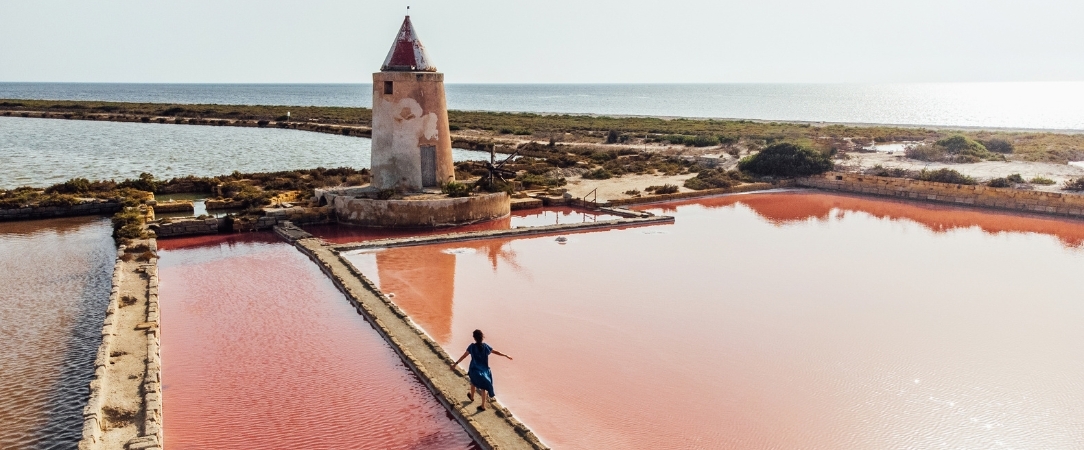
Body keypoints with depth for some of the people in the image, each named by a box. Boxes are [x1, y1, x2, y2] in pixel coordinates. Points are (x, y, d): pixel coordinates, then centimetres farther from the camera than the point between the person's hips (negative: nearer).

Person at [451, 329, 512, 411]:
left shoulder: (472, 347, -15)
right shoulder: (485, 346, -9)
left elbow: (464, 355, -13)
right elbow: (495, 352, -1)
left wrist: (456, 363, -7)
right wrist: (506, 356, 10)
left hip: (474, 370, -1)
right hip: (484, 370, 1)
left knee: (473, 382, 30)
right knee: (483, 387, 10)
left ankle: (472, 397, 50)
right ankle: (483, 406, 12)